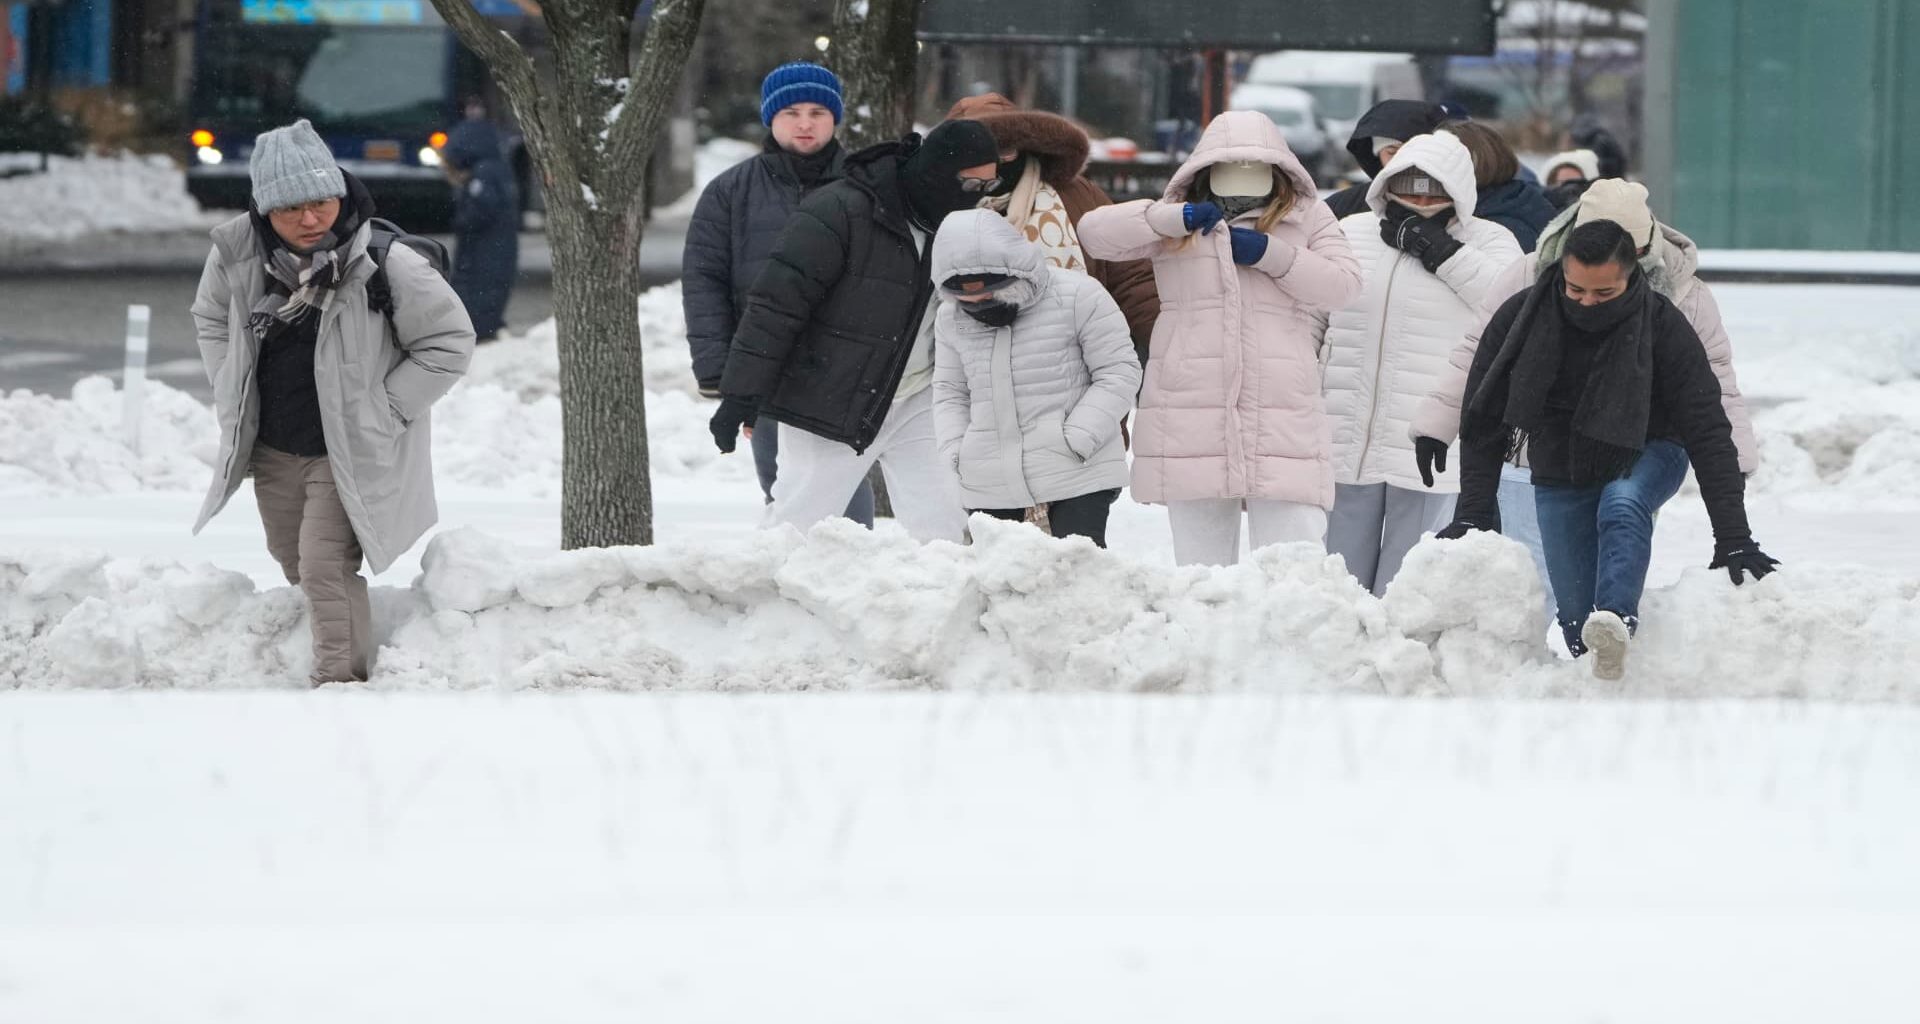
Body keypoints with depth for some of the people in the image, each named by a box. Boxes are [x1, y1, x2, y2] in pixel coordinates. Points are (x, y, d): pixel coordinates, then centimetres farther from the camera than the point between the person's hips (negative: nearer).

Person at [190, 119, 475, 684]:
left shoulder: (384, 265, -24)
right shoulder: (236, 253, -11)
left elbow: (449, 341, -11)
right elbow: (211, 320, 13)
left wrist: (381, 412, -11)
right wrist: (233, 399, 5)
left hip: (349, 452, -5)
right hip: (271, 448, 5)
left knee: (326, 566, -16)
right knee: (296, 566, 18)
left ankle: (342, 679, -5)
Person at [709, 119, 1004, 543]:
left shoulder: (957, 223, 4)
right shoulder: (839, 212, -20)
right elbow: (776, 301, -21)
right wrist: (742, 393, -23)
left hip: (918, 405, 6)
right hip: (831, 406, -6)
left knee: (942, 526, 0)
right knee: (798, 523, 0)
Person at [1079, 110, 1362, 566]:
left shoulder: (1307, 218, 10)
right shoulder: (1174, 222, 11)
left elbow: (1342, 284, -2)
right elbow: (1094, 231, 0)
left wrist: (1269, 254, -12)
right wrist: (1177, 218, -11)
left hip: (1282, 417, -1)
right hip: (1191, 415, 2)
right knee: (1201, 562, 8)